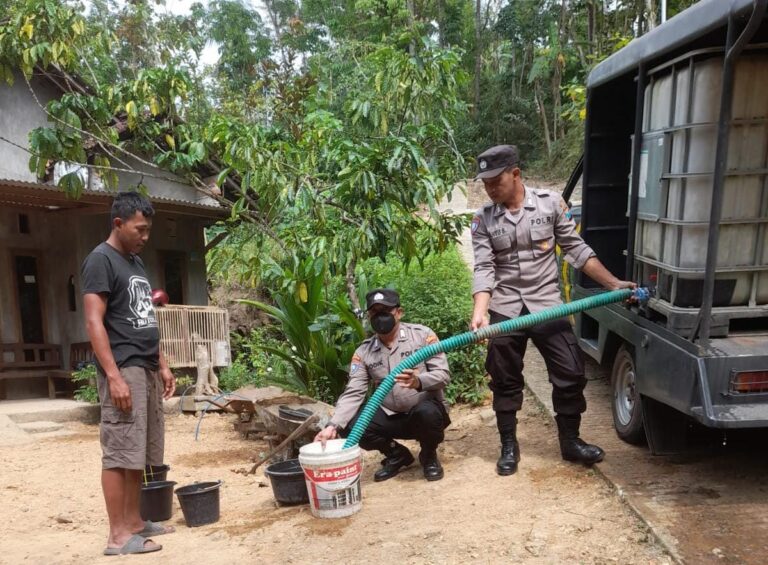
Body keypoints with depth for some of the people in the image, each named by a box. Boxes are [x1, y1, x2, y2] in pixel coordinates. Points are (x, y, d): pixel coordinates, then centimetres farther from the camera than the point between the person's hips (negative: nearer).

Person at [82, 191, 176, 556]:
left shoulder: (136, 262, 18)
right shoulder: (101, 260, -8)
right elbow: (94, 322, -15)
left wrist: (162, 365, 18)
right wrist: (114, 376, -21)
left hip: (146, 370, 9)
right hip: (124, 371, -8)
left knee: (138, 453, 13)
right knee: (119, 453, -4)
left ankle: (134, 522, 23)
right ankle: (118, 534, 4)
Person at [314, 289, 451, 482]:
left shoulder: (422, 334, -8)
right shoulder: (363, 352, -1)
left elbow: (443, 374, -15)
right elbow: (353, 393, -7)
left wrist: (418, 382, -38)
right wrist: (333, 426, -24)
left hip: (427, 409, -3)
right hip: (391, 416, 3)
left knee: (426, 412, -37)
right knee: (350, 426, -19)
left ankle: (429, 456, -1)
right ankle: (397, 455, 10)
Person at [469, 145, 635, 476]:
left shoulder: (551, 203, -3)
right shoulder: (483, 220, -3)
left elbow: (576, 249, 1)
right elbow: (484, 270, -9)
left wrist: (613, 283, -3)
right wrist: (479, 313, -23)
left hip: (547, 305, 0)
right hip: (505, 310, 0)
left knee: (570, 374, 2)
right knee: (505, 382, 8)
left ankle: (570, 442, 23)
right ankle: (509, 447, 25)